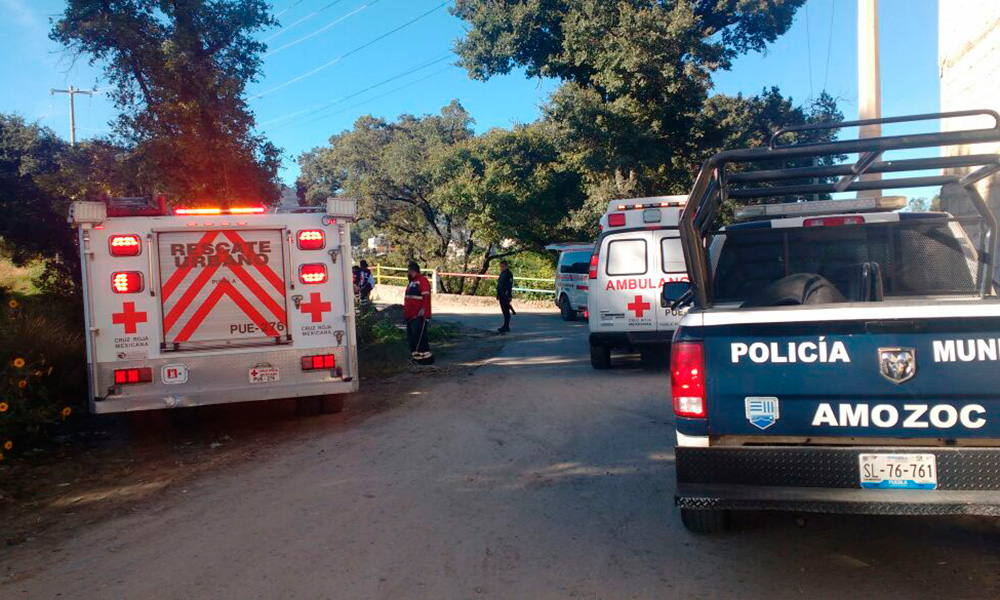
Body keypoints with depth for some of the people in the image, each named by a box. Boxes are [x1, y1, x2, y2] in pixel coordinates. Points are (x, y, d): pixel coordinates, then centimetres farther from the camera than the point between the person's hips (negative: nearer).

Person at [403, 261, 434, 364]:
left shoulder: (422, 281, -13)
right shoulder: (412, 282, 20)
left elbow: (426, 297, -21)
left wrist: (423, 309, -27)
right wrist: (405, 312, 25)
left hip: (419, 316, -11)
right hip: (411, 316, 11)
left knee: (419, 337, -12)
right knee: (411, 337, 12)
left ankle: (426, 357, -4)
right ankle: (416, 356, 20)